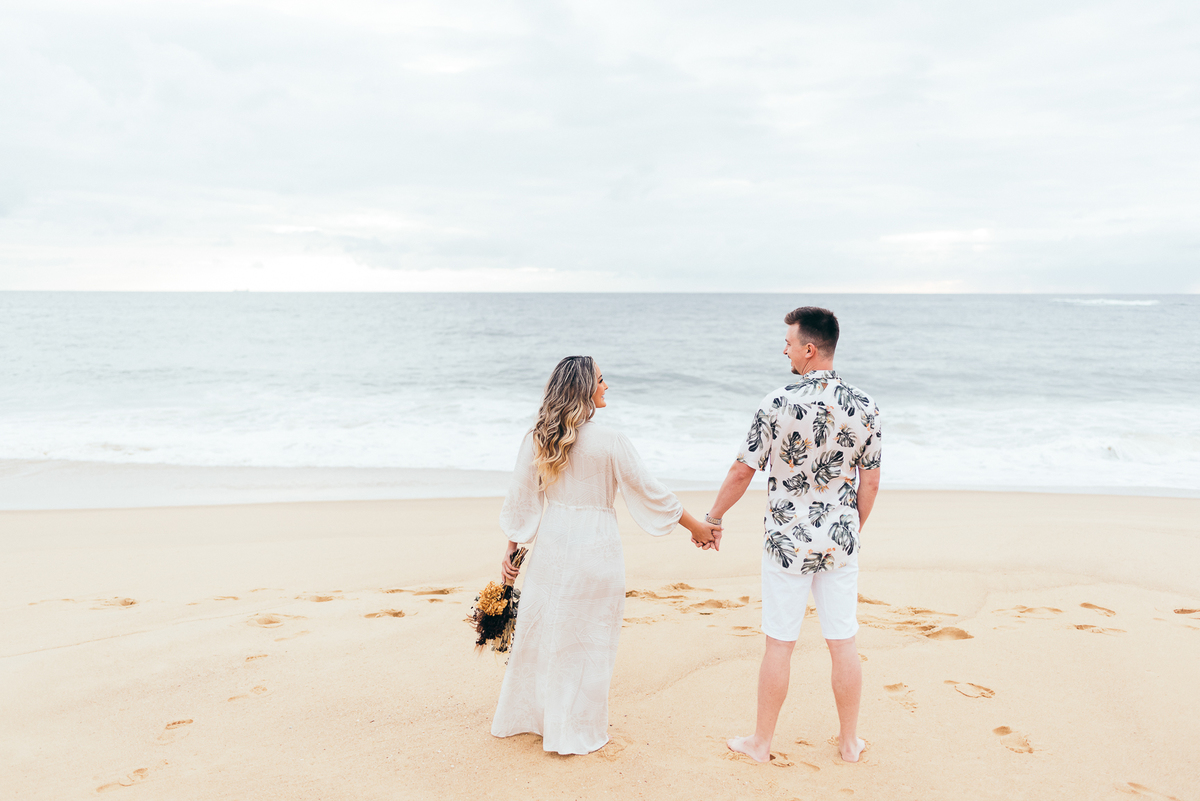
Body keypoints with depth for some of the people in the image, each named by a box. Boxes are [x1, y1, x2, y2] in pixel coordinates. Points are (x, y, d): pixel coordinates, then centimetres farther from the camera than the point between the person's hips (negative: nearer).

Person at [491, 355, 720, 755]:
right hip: (595, 549, -4)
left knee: (540, 634, 18)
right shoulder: (609, 441, -14)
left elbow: (520, 500, 2)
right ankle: (577, 732, 22)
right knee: (588, 640, 10)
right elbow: (649, 492, -7)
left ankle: (525, 715, 34)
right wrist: (695, 525, 5)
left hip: (551, 547, 4)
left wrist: (511, 550, 12)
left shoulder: (537, 440, -3)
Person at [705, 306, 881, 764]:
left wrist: (713, 519, 7)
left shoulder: (778, 404, -14)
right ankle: (850, 741, 26)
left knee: (779, 645, 6)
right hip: (840, 541, 3)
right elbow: (870, 482, 2)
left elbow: (742, 472, -8)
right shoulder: (864, 408, -4)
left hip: (788, 541, -3)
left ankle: (761, 742, 20)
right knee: (843, 644, 13)